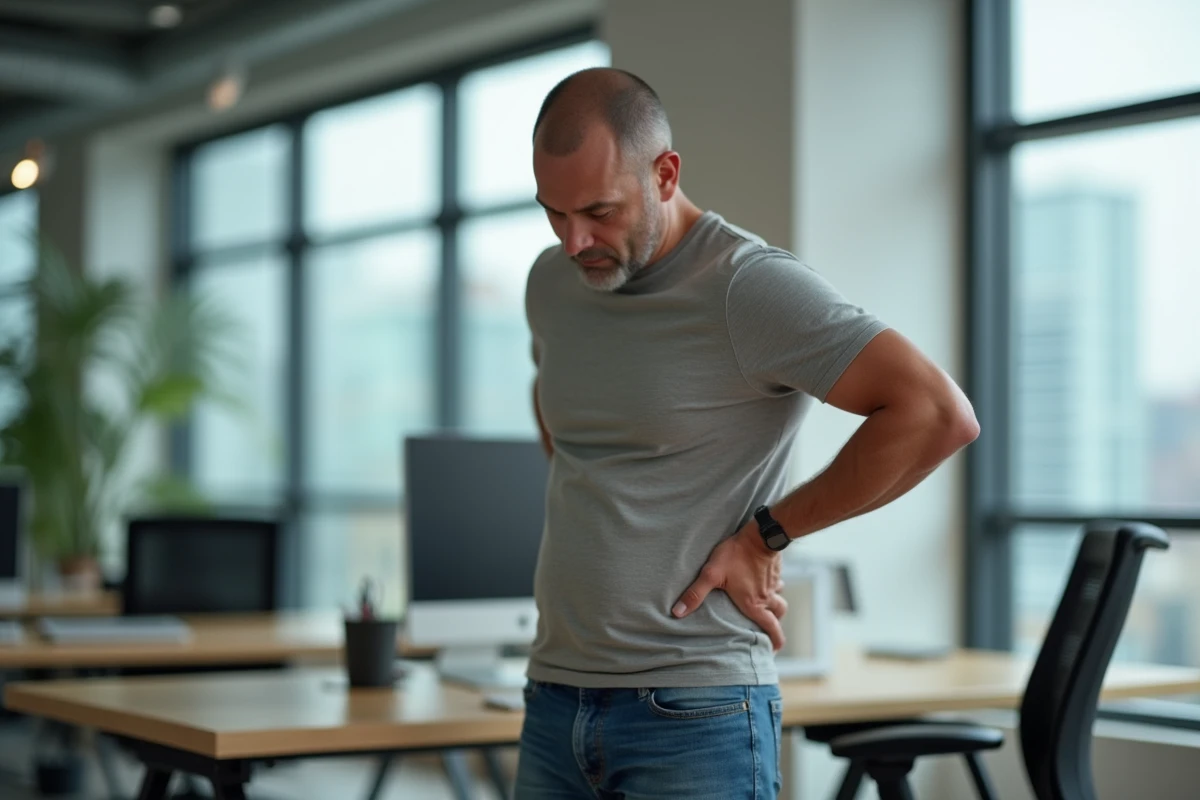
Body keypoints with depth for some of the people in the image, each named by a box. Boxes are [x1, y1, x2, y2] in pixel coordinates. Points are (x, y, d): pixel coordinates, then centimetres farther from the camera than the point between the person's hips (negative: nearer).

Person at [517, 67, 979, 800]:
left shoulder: (749, 286, -13)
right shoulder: (552, 283, 9)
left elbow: (939, 415, -20)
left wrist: (765, 535, -13)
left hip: (693, 712, -6)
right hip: (556, 704, 7)